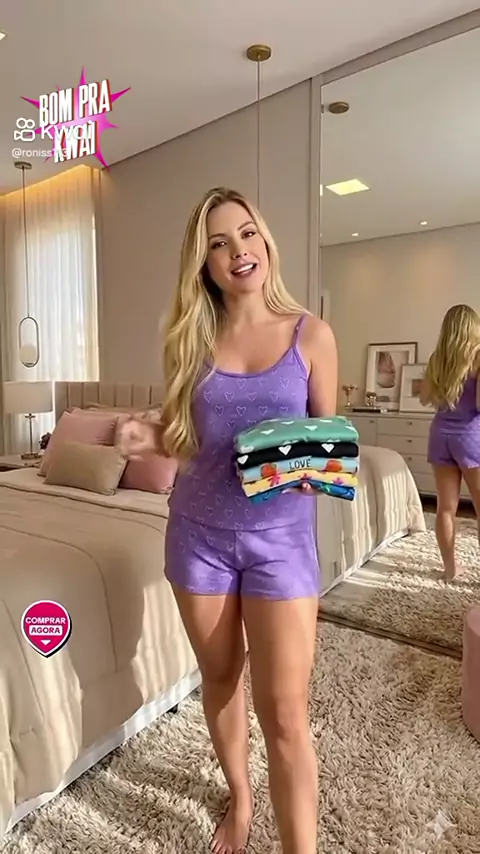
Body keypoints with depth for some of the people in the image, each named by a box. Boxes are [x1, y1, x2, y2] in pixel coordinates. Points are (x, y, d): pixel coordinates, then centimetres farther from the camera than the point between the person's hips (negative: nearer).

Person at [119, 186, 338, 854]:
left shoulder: (311, 335, -4)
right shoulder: (190, 338, 1)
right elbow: (181, 435, 8)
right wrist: (148, 437, -13)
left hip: (281, 534, -2)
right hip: (199, 531, 3)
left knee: (285, 712, 0)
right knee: (220, 677, 21)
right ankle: (239, 798, 48)